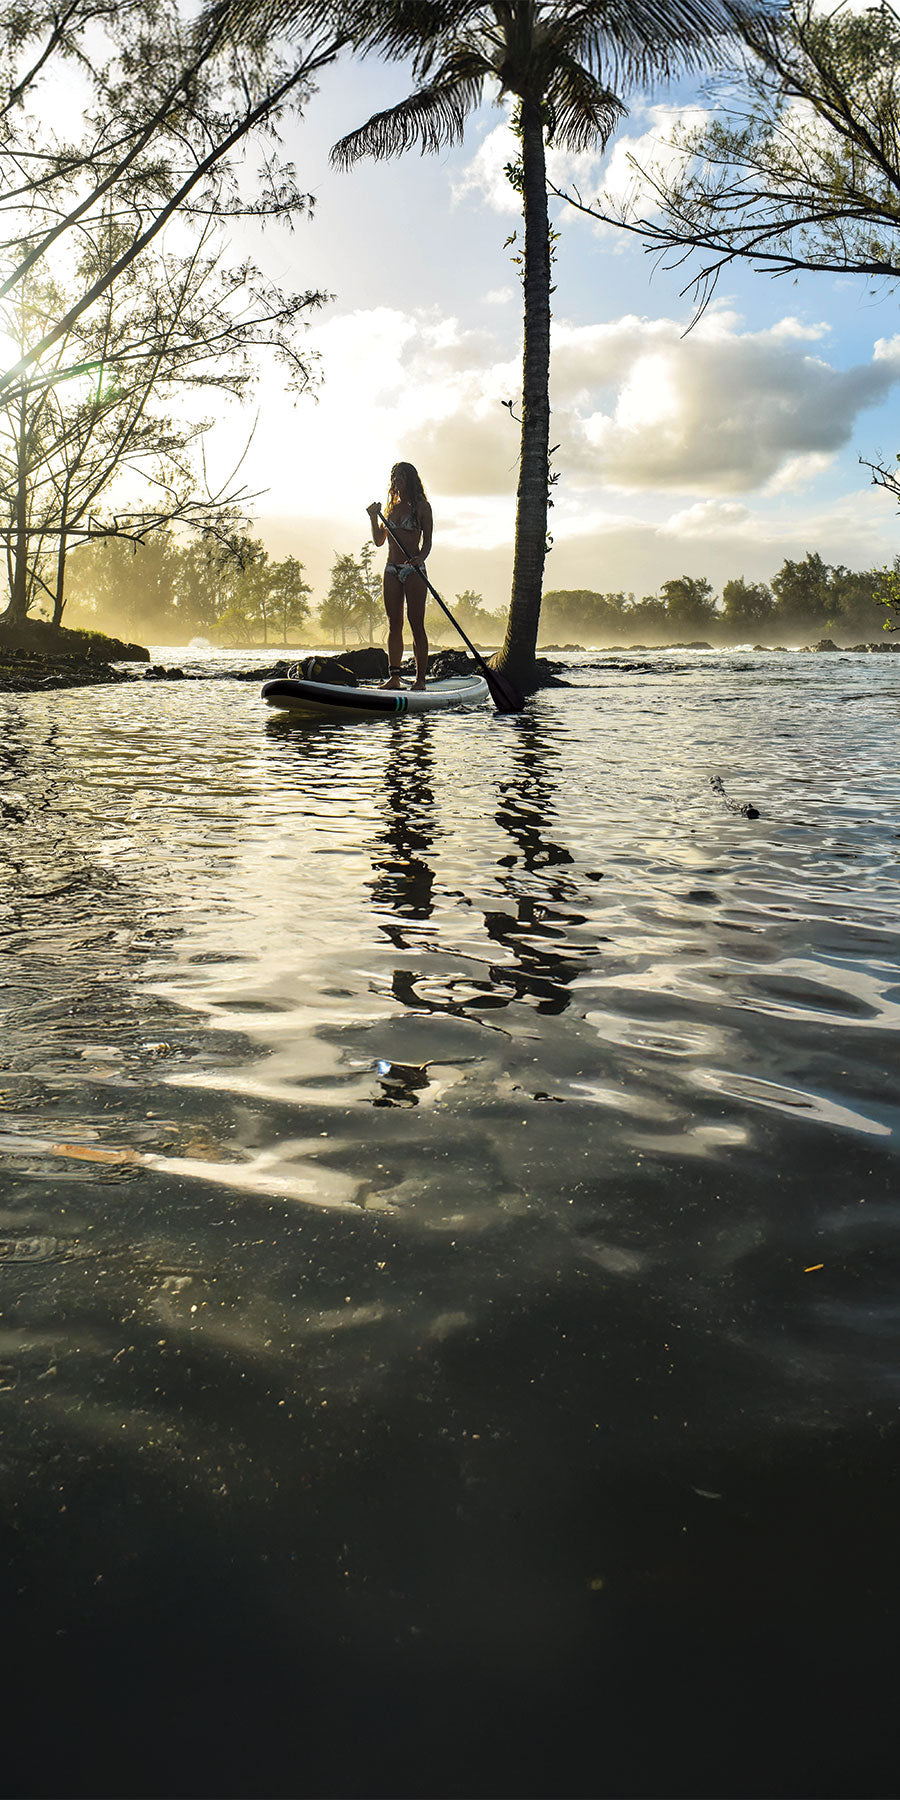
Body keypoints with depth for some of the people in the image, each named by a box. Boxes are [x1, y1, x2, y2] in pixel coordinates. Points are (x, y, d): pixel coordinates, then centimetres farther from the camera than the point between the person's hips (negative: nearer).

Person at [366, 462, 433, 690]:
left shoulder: (421, 506, -1)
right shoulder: (391, 507, 16)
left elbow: (427, 541, -7)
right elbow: (379, 541, 19)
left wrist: (420, 557, -26)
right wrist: (373, 518, 4)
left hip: (413, 570, -6)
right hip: (392, 570, 6)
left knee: (416, 626, -7)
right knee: (394, 625, 5)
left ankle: (420, 678, -6)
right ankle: (394, 677, 7)